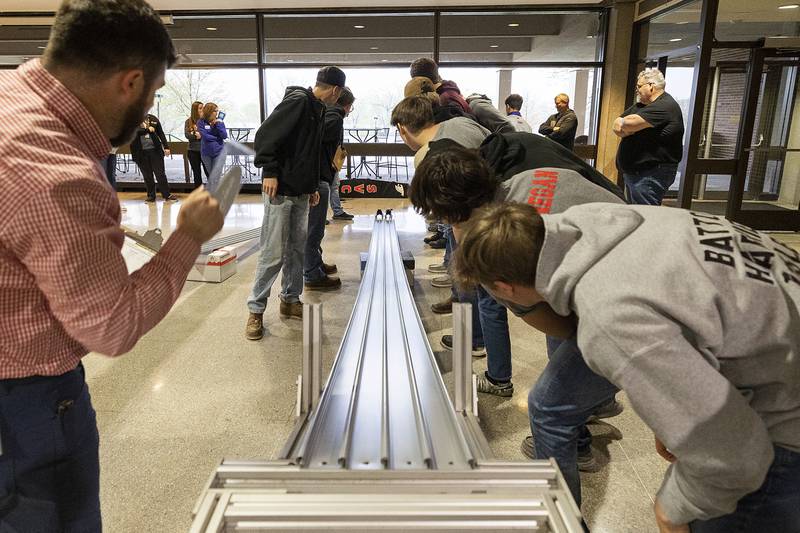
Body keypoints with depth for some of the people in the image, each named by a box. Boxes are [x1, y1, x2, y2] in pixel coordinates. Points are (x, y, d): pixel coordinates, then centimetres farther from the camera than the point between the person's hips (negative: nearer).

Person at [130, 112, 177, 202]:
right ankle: (151, 196, 15)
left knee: (160, 174, 1)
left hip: (155, 150, 0)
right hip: (141, 152, 0)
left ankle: (167, 195, 6)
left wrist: (166, 147, 3)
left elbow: (161, 134, 9)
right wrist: (147, 129, -27)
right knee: (147, 176, 5)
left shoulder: (153, 119, 6)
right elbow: (136, 131, -14)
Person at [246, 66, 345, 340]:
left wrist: (313, 187, 17)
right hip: (280, 191, -9)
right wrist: (269, 171, -22)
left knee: (297, 248, 12)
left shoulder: (318, 110, 15)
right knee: (273, 253, -4)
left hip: (301, 193, 9)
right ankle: (256, 309, 8)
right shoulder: (297, 101, -13)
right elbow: (265, 135, -19)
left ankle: (290, 299, 25)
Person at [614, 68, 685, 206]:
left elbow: (630, 123, -24)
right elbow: (617, 126, 9)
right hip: (632, 172, 9)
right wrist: (628, 129, -13)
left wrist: (622, 123, -1)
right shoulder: (640, 105, 17)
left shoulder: (665, 106, -13)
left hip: (650, 176, -9)